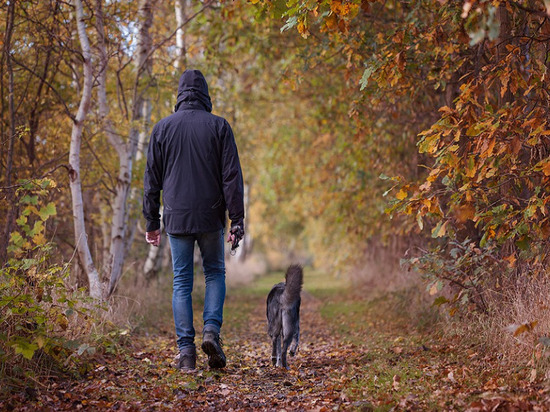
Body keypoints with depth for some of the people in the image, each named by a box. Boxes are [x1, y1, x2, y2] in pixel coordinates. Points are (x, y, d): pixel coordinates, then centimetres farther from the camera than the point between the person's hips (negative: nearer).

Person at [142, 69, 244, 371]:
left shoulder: (163, 128, 5)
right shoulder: (218, 126, 0)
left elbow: (152, 180, 6)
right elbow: (231, 176, -4)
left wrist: (152, 222, 12)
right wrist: (237, 220, -1)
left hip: (176, 218, 1)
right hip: (210, 217, -1)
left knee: (181, 282, 6)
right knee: (215, 273, 16)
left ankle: (186, 350, 2)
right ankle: (211, 329, -3)